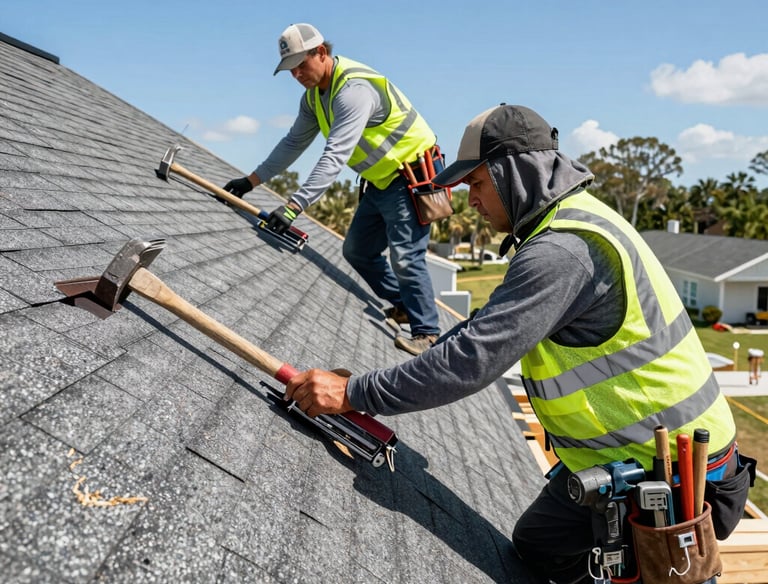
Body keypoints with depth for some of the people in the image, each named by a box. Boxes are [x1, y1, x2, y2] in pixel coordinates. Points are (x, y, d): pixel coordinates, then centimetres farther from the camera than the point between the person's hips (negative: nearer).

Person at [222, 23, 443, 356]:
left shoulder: (354, 88, -27)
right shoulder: (315, 94, 4)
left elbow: (335, 157, -37)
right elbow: (293, 143, 11)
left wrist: (294, 206, -42)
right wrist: (251, 181, 5)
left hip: (412, 176, -10)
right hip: (380, 180, 10)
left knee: (405, 257, -13)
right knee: (356, 252, 13)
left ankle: (426, 332, 2)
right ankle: (403, 305, 28)